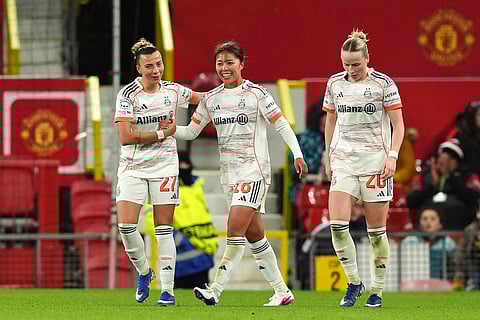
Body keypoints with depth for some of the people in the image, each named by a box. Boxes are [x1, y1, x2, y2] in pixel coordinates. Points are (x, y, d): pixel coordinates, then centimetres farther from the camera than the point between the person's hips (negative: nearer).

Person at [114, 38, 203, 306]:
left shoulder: (172, 90, 1)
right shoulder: (128, 94, -10)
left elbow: (200, 99, 22)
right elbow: (125, 137, -19)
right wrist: (162, 134, -16)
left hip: (164, 165, 1)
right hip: (132, 167, -1)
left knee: (164, 228, -2)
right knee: (126, 225, -12)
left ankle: (168, 290, 1)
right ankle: (144, 271, 14)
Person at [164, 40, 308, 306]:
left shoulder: (255, 93, -6)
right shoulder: (211, 99, 9)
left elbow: (281, 124, -3)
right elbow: (191, 131, 14)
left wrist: (297, 154, -10)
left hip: (254, 169, -6)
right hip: (229, 172, 6)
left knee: (236, 230, -16)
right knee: (254, 234, 8)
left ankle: (216, 290, -21)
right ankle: (282, 291, 15)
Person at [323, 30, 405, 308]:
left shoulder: (383, 83, -4)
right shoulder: (335, 84, 7)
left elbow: (398, 124, -2)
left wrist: (392, 155, -13)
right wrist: (329, 157, 16)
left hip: (375, 160, -3)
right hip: (343, 161, 3)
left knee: (376, 230, 1)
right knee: (337, 224, -12)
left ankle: (378, 290, 12)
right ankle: (354, 282, 4)